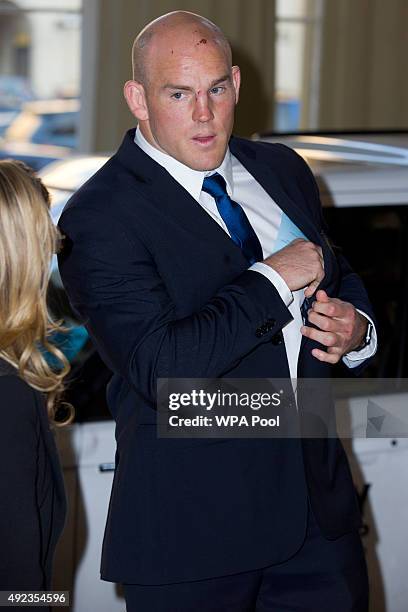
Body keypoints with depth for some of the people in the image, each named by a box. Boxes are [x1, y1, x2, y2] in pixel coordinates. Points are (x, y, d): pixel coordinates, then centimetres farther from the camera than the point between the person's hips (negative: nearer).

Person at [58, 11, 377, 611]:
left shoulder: (283, 171, 8)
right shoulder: (101, 217, -14)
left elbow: (340, 279, 22)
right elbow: (159, 370, -25)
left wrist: (356, 330, -2)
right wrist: (272, 279, -19)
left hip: (319, 494, 6)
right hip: (192, 515, -5)